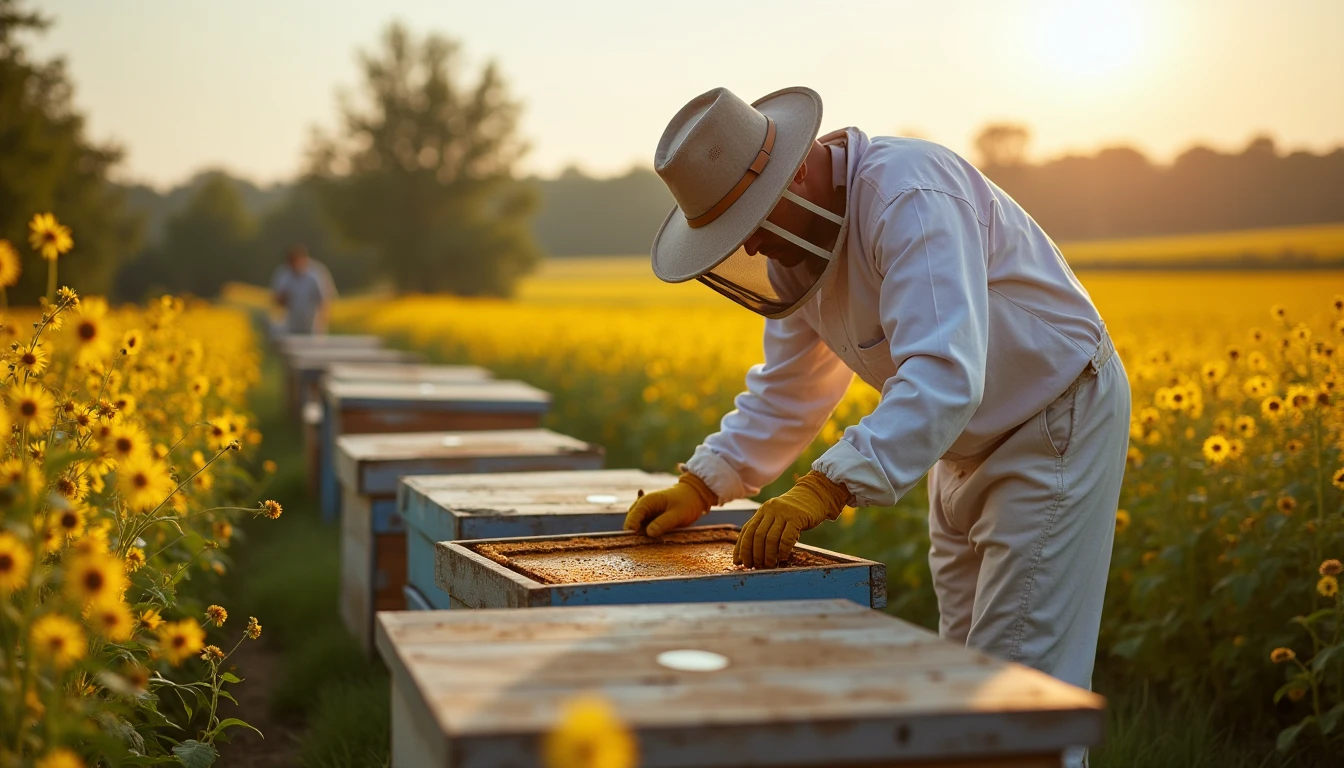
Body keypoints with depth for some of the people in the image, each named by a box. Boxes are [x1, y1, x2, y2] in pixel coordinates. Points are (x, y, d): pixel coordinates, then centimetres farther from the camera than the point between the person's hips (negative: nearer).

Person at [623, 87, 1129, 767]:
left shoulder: (909, 196, -31)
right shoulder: (799, 239, -1)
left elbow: (943, 375, -41)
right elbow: (786, 389, 7)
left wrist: (828, 487, -48)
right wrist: (700, 486, -4)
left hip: (1058, 426, -9)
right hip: (967, 443, 9)